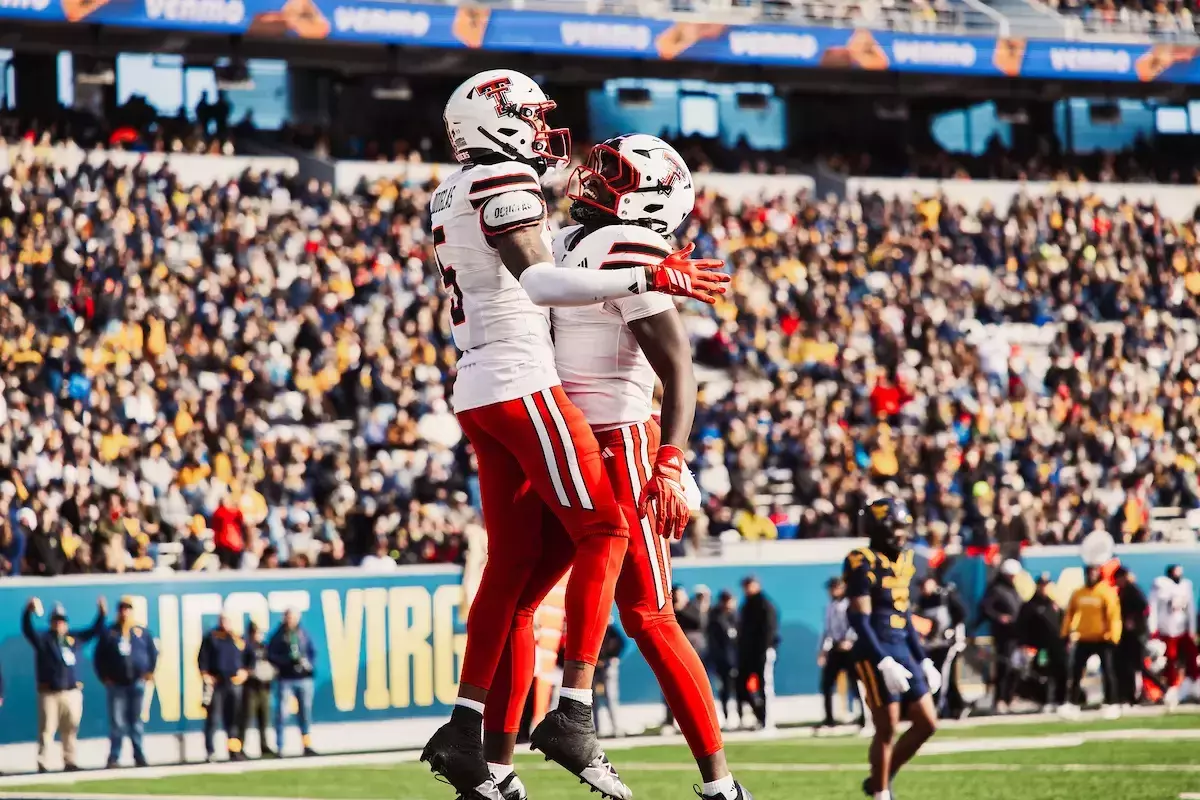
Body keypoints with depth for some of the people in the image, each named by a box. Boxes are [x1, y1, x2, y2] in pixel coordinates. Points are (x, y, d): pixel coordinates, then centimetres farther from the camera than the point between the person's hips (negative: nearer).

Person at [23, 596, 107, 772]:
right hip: (49, 693, -4)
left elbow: (95, 630, 20)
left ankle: (69, 761, 14)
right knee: (47, 729, -7)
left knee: (70, 730, 7)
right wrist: (29, 612, -29)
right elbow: (28, 630, -13)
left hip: (72, 692, 4)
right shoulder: (43, 638, 3)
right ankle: (42, 763, -7)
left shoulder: (75, 638, 15)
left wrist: (102, 614, 7)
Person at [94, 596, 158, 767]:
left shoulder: (142, 632, 6)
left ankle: (139, 755, 11)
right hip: (116, 684, -1)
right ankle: (114, 758, -1)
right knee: (117, 722, -3)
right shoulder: (109, 633, 4)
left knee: (136, 721, 7)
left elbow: (153, 653, 11)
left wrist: (149, 672, 2)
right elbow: (99, 656, 6)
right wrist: (104, 676, -1)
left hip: (137, 682, 1)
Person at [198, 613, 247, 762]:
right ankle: (210, 752, -6)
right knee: (213, 718, -5)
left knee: (232, 719, 7)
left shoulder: (238, 640, 14)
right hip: (215, 683, -3)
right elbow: (202, 658, -1)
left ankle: (235, 751, 10)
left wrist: (243, 671, 1)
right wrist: (205, 675, -12)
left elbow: (246, 659, 18)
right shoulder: (211, 638, 4)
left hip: (234, 683, 3)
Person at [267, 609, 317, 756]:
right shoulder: (278, 636, 0)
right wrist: (286, 661, -17)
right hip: (285, 679, -3)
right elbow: (271, 655, -4)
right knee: (281, 713, -5)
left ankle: (307, 745, 15)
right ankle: (279, 748, -2)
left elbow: (312, 652, 11)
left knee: (305, 712, 7)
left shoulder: (303, 634, 9)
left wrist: (308, 663, -8)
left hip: (304, 678, 3)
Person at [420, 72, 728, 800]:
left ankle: (465, 728, 7)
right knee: (603, 531, -5)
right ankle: (573, 714, -11)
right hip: (522, 384, -9)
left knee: (514, 562, 10)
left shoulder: (452, 198, 18)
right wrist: (645, 280, -27)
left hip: (476, 391, 9)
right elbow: (537, 280, -23)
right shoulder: (505, 182, -10)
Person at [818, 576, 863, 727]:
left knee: (856, 684, -4)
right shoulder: (830, 607, 17)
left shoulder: (850, 605, -4)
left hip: (850, 649, -7)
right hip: (835, 649, 7)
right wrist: (823, 650, 15)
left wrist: (849, 640, -26)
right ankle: (829, 718, 9)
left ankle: (863, 715, 1)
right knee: (826, 684, 2)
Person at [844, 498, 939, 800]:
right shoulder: (865, 565, -12)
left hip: (902, 651, 8)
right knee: (886, 729, -4)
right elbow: (860, 619, -16)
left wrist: (923, 660, 18)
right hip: (876, 653, -8)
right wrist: (883, 662, -22)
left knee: (926, 723, 7)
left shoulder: (903, 561, 13)